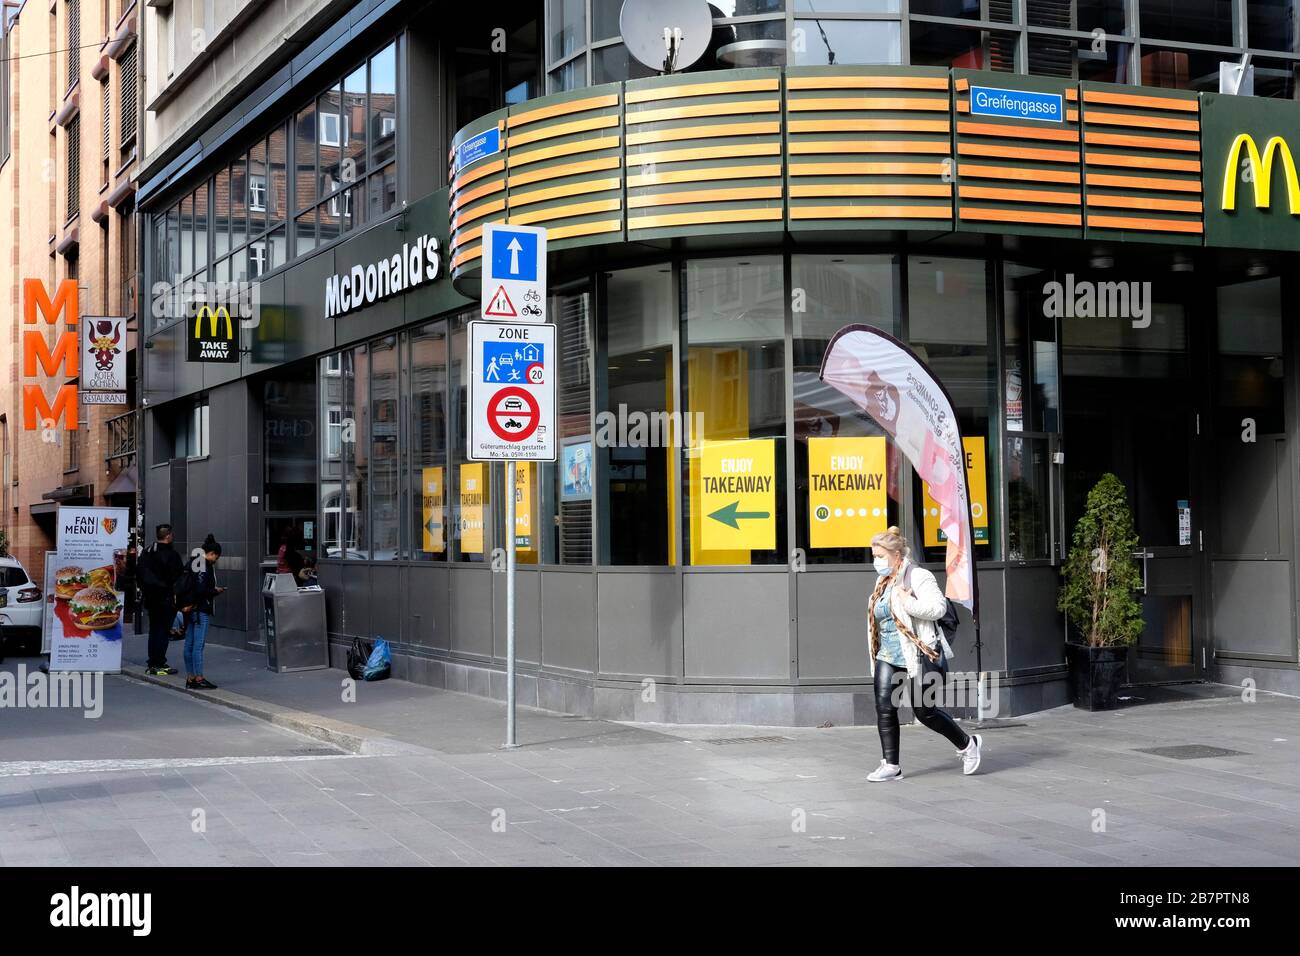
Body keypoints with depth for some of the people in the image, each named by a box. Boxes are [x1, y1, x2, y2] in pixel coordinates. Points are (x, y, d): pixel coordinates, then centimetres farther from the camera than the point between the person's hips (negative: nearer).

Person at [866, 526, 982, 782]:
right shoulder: (883, 582, 14)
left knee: (923, 711, -3)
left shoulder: (918, 577, -11)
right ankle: (891, 765, 1)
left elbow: (938, 606, -22)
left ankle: (967, 744, 20)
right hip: (888, 657, 8)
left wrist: (908, 603, -27)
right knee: (884, 708, -4)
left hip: (918, 655, -8)